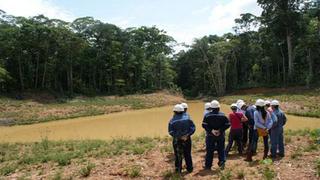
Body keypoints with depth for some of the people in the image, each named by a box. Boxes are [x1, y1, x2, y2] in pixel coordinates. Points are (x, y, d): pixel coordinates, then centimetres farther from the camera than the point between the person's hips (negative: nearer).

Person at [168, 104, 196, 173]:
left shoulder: (172, 121, -10)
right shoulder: (187, 118, -3)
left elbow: (171, 132, -16)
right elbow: (193, 128, -9)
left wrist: (178, 136, -13)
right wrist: (187, 135, -14)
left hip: (177, 140, -1)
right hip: (187, 139, 2)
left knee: (178, 155, 12)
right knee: (187, 154, 16)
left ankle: (178, 169, 20)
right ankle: (189, 168, 25)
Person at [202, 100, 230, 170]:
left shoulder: (207, 115, -9)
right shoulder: (223, 115, -4)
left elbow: (204, 125, -14)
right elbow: (227, 124, -6)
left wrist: (211, 130, -14)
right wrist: (220, 130, -10)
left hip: (210, 135, -1)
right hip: (221, 135, 1)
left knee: (209, 150, 8)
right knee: (221, 149, 14)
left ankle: (208, 165, 15)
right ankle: (222, 162, 4)